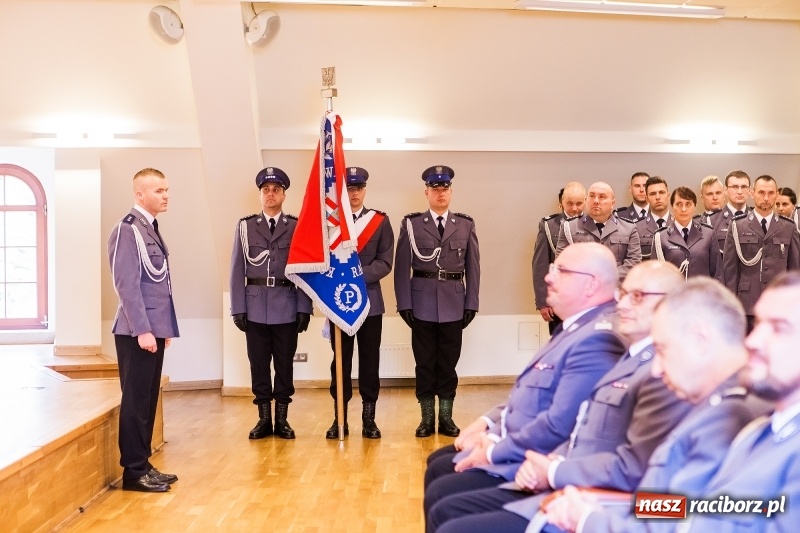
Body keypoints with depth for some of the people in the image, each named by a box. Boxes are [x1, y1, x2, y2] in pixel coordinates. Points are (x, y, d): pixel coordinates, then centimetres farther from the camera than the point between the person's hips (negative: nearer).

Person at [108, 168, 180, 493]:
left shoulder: (151, 229, 14)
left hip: (154, 330, 9)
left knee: (148, 400, 13)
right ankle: (133, 471, 7)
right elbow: (127, 284, -18)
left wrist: (165, 327, 14)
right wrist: (142, 330, -20)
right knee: (135, 401, -1)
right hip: (137, 332, -9)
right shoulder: (127, 229, -12)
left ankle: (143, 465, 21)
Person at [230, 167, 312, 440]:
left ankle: (282, 419, 16)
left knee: (284, 364, 6)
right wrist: (238, 308, -2)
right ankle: (264, 419, 16)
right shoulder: (245, 226, 5)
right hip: (255, 307, 1)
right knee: (258, 364, 6)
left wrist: (304, 308, -5)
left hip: (287, 307, -1)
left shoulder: (297, 227, 3)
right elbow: (237, 270, 4)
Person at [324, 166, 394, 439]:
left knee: (369, 360, 4)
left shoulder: (380, 221, 4)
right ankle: (339, 418, 12)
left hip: (370, 300, 0)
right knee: (340, 360, 5)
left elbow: (385, 263, -3)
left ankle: (369, 417, 12)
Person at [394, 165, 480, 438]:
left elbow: (473, 267, 5)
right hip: (422, 304, -1)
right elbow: (402, 267, -2)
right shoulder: (411, 224, 1)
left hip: (454, 305, 1)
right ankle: (427, 418, 16)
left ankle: (446, 417, 17)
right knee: (424, 362, 6)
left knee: (448, 362, 7)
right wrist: (404, 304, -8)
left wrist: (471, 303, 0)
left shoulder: (466, 225, 6)